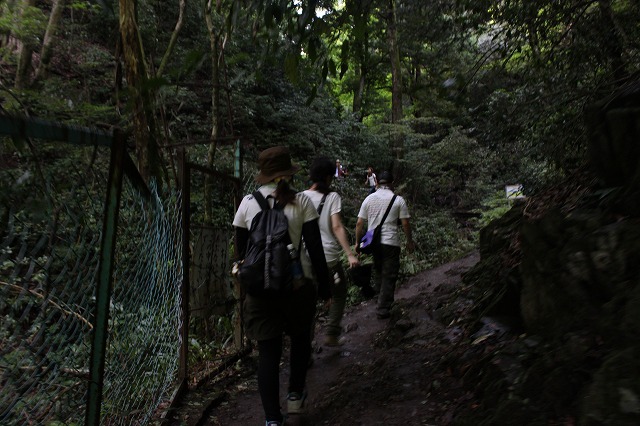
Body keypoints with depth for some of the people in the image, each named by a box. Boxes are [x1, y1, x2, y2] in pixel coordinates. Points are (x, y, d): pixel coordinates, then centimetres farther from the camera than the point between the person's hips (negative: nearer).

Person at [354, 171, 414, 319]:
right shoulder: (398, 200, -4)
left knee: (378, 272, 21)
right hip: (390, 243, -4)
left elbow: (359, 223, 3)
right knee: (389, 276, 4)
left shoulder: (369, 199, 4)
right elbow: (405, 224, -4)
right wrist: (410, 241, 9)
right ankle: (382, 309, 6)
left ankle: (382, 300, 30)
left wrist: (357, 242, 12)